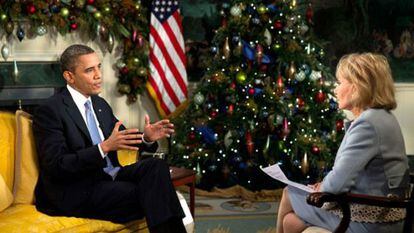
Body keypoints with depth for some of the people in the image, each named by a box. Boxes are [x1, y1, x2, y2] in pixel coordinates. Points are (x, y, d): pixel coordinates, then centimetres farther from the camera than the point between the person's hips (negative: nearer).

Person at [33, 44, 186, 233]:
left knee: (155, 165, -18)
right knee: (148, 195, -24)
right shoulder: (50, 111, -11)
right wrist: (104, 147, -29)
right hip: (77, 192, -7)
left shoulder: (100, 104, 14)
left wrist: (146, 137, -4)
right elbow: (57, 166, -19)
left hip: (109, 177, 7)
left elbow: (124, 138, 20)